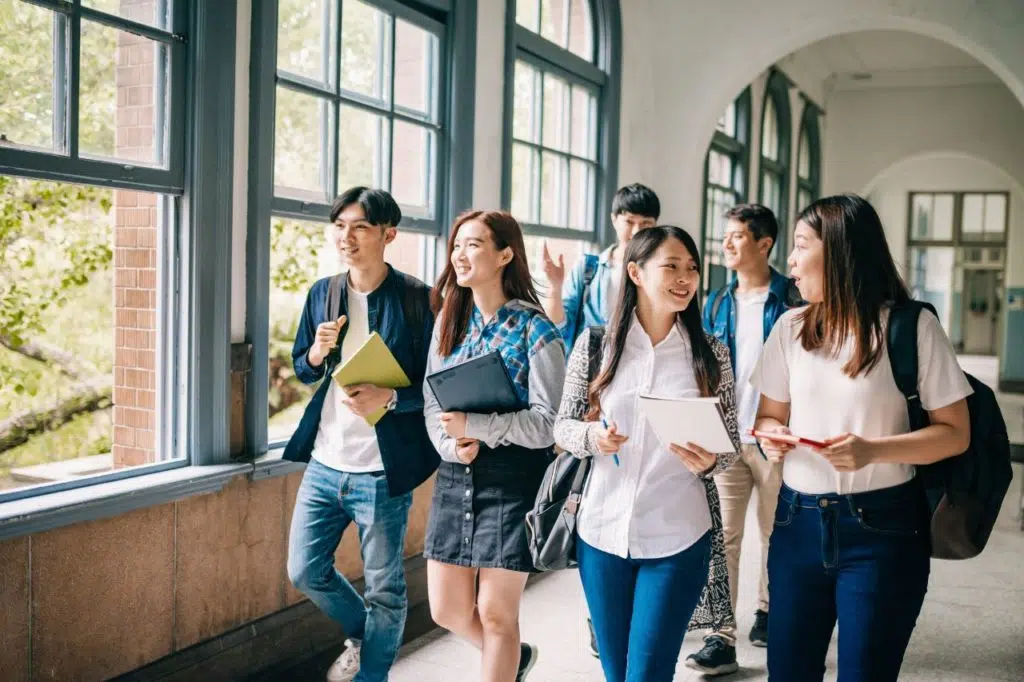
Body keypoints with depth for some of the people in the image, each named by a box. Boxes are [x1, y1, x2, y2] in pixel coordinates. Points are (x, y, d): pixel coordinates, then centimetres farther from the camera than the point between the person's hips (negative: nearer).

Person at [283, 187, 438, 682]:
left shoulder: (416, 298, -10)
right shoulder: (322, 294, 6)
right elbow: (302, 370, 14)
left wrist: (389, 398, -25)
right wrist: (318, 352, -9)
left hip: (382, 473, -5)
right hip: (324, 464, 5)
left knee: (384, 590, 7)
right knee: (305, 571, 14)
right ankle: (362, 633, 41)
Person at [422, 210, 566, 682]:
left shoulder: (535, 331, -9)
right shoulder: (448, 322, 8)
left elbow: (547, 423, -14)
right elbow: (432, 403, 8)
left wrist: (473, 425, -25)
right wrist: (451, 446, -13)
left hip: (511, 479, -5)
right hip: (455, 476, 6)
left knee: (496, 613, 3)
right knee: (447, 611, 11)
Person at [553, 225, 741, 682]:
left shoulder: (710, 352, -1)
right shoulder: (594, 344, -2)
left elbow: (731, 443, 4)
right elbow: (562, 427, 3)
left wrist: (708, 461, -18)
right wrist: (591, 436, -18)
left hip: (678, 539, -1)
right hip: (602, 532, 2)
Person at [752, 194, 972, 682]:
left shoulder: (913, 327, -7)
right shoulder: (791, 327, 6)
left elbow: (956, 433, -6)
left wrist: (874, 450, -22)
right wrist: (771, 435, -10)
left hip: (882, 528, -4)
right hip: (798, 521, 4)